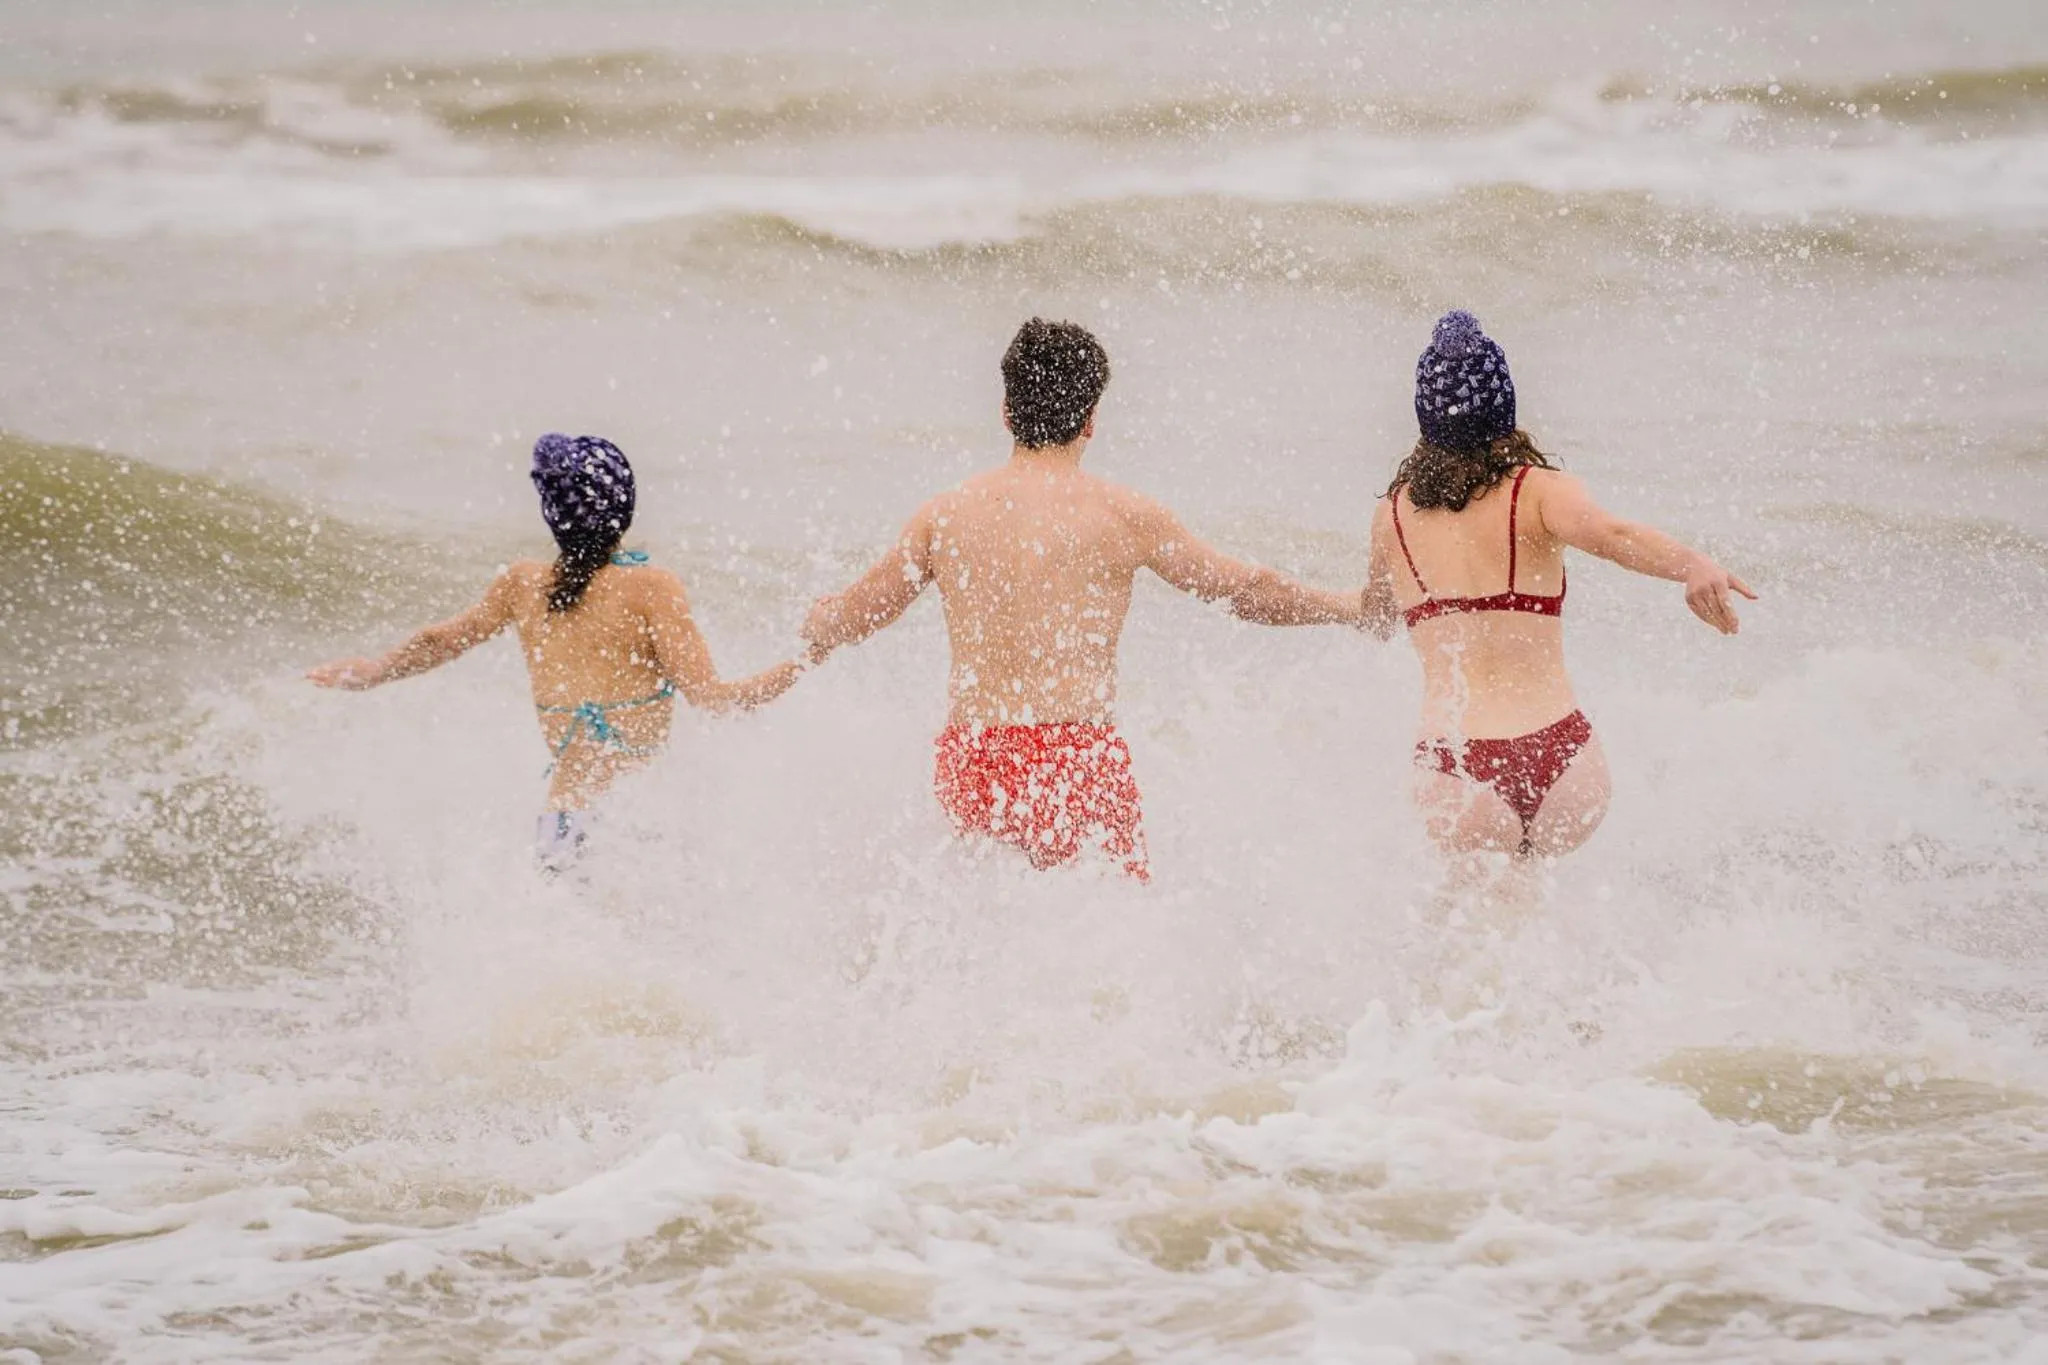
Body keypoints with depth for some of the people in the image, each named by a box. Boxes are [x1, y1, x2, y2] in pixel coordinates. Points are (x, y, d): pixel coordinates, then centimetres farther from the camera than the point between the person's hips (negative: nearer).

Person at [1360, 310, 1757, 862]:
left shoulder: (1391, 516, 13)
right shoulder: (1538, 491, 4)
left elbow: (1376, 622, 31)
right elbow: (1604, 531, -19)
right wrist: (1691, 565, -36)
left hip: (1456, 776, 0)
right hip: (1561, 765, 0)